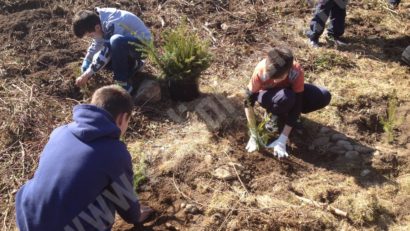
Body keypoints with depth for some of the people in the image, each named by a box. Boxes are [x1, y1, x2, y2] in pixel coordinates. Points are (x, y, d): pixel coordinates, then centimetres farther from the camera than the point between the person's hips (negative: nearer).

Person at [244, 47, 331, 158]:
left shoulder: (297, 72, -33)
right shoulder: (261, 71, -36)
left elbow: (296, 106, -30)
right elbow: (249, 101, -29)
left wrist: (282, 140, -34)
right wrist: (254, 135, -31)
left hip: (290, 91, 2)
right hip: (268, 95, -2)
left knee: (324, 97, -22)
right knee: (285, 98, -39)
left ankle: (282, 113, -1)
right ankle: (276, 116, -4)